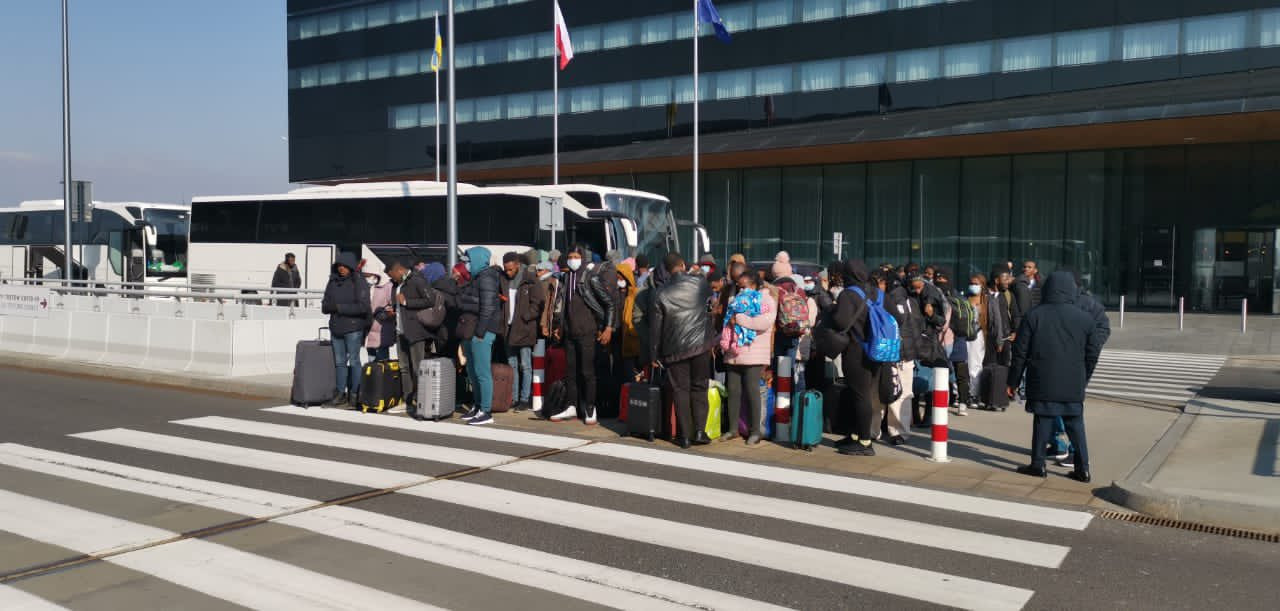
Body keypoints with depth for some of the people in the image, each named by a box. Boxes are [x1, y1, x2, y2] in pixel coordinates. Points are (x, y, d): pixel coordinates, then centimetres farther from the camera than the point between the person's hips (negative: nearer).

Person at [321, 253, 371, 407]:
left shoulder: (359, 283, -6)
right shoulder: (333, 283, 11)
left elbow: (362, 307, -15)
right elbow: (325, 306, 11)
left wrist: (340, 307, -12)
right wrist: (333, 306, -12)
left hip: (353, 328, -6)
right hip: (336, 328, 6)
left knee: (354, 361, 0)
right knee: (339, 361, 9)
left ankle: (354, 393, 7)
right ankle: (341, 393, 15)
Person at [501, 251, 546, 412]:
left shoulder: (531, 280, -7)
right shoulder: (503, 280, 8)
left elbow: (538, 302, -8)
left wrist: (524, 317, -14)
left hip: (524, 329, -6)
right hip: (509, 329, 6)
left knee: (525, 365, 0)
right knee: (511, 364, 11)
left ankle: (525, 399, 5)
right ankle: (513, 398, 18)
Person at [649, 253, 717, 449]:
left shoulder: (661, 294, -3)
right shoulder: (700, 284, -2)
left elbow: (655, 327, 0)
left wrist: (654, 354, 7)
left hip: (675, 349, 0)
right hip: (700, 344, 1)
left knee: (681, 390, 7)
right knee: (699, 388, 10)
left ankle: (685, 435, 7)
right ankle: (699, 430, 4)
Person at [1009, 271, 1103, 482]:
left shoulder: (1033, 316, -3)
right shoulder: (1085, 318, 1)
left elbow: (1020, 352, -2)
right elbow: (1093, 354, 6)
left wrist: (1013, 382, 5)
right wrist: (1083, 380, 19)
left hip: (1042, 383, -1)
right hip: (1073, 385, 1)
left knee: (1043, 421, 6)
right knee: (1075, 425, 9)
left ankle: (1038, 465, 10)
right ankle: (1082, 469, 11)